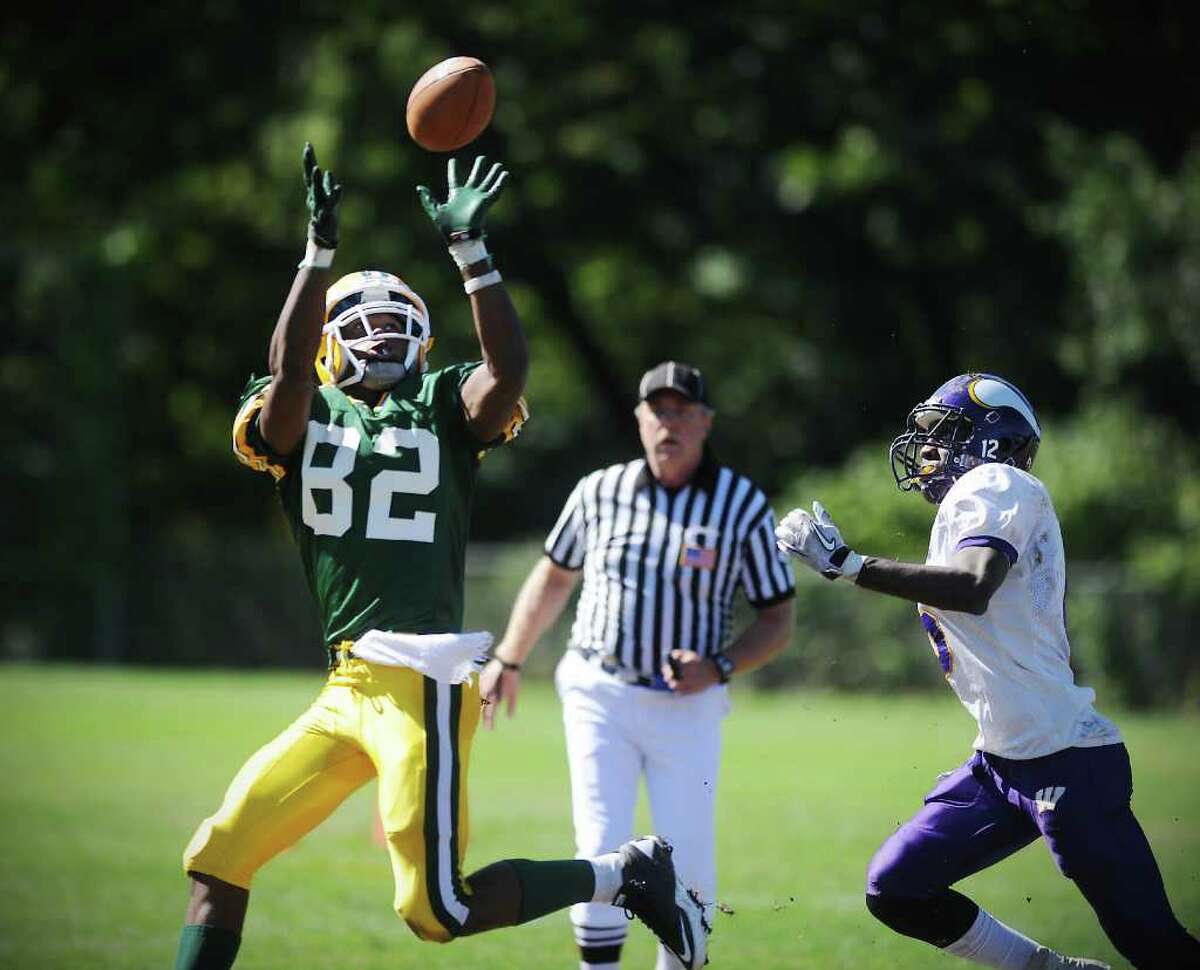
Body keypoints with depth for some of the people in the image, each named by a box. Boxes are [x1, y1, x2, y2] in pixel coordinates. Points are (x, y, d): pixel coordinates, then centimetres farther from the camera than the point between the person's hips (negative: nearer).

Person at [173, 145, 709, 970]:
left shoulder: (443, 409, 7)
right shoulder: (307, 417, 11)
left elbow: (510, 367, -14)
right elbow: (288, 366, -12)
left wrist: (470, 248, -17)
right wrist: (322, 247, -18)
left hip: (422, 678, -4)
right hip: (350, 686, 4)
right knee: (220, 856, 2)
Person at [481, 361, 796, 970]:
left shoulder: (743, 506, -4)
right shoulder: (599, 492, 1)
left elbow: (777, 620, -1)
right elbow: (554, 577, 18)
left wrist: (719, 668, -17)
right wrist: (506, 662, 19)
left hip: (687, 707, -1)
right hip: (600, 697, 1)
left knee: (688, 864, -3)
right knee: (602, 855, -7)